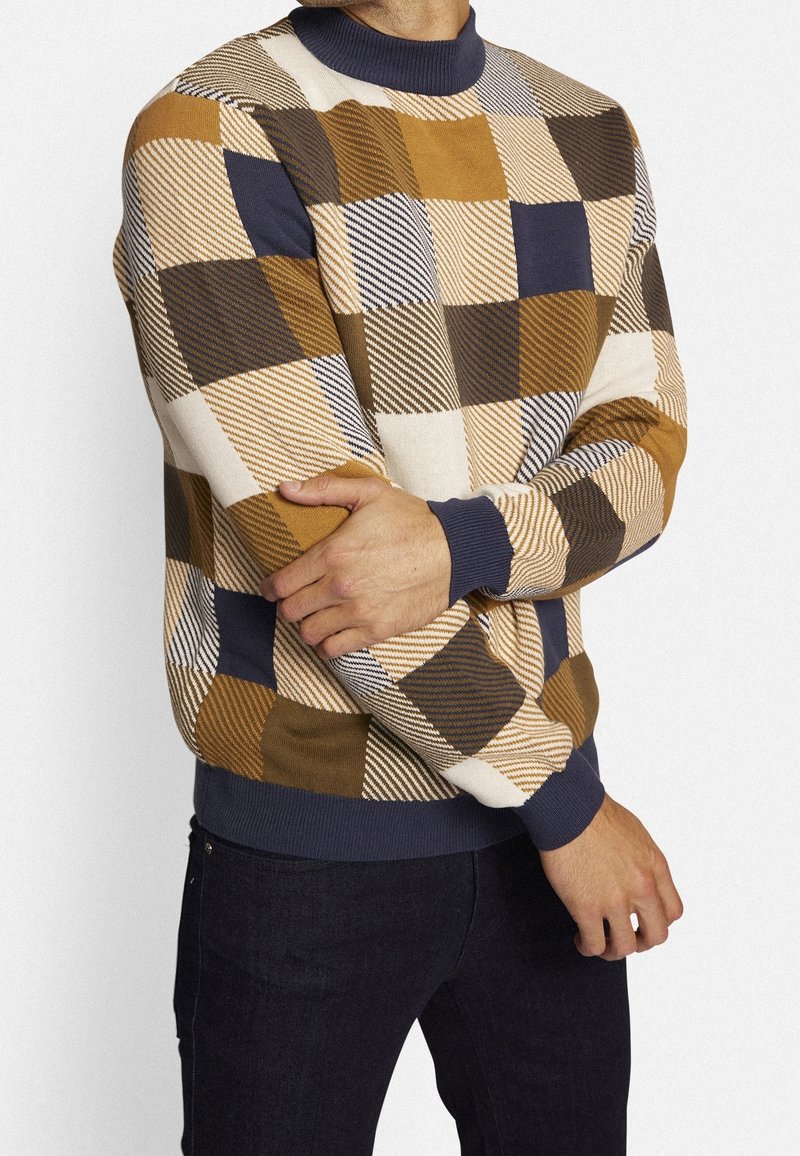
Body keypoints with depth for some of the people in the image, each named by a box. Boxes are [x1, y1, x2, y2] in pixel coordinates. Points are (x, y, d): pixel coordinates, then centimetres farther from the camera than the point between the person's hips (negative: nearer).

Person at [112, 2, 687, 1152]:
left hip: (533, 835, 5)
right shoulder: (207, 140, -13)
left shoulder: (591, 138, 6)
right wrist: (565, 802, -13)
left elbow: (639, 462, -1)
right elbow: (309, 535, -18)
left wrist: (451, 549, -24)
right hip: (307, 849, -4)